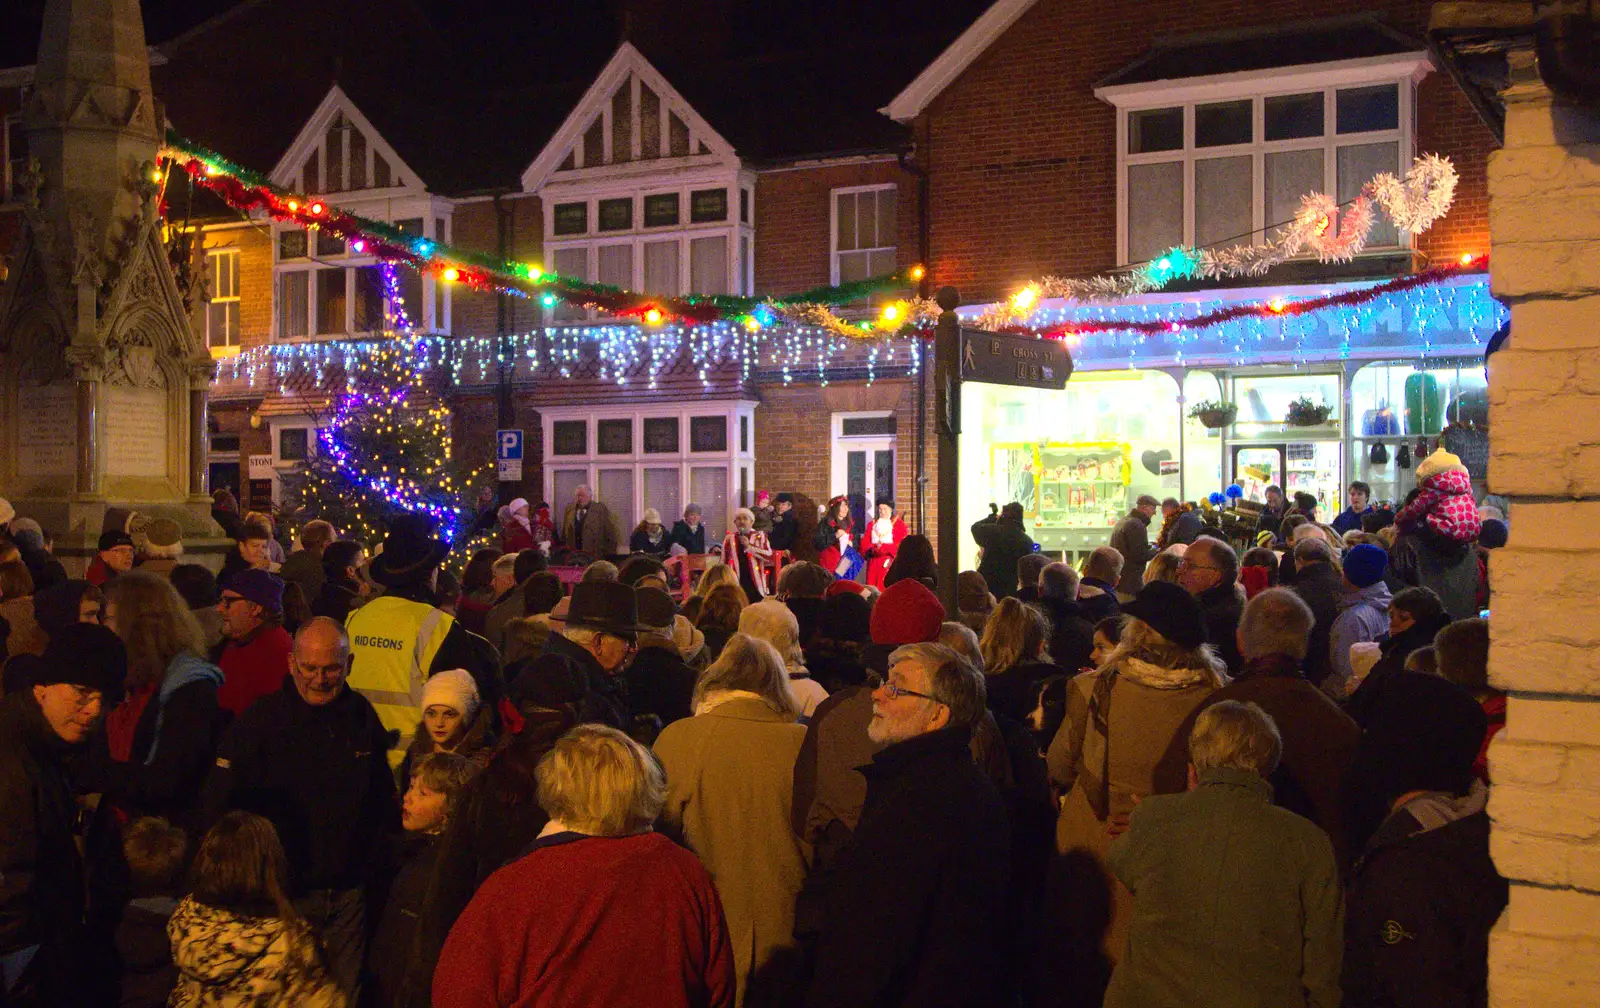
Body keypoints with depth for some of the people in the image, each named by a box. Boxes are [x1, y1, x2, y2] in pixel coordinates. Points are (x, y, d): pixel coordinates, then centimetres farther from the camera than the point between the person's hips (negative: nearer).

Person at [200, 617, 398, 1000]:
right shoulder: (260, 720, -9)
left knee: (345, 992, 11)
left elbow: (382, 796, 15)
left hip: (348, 894, 4)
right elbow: (219, 806, -8)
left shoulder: (362, 717, 4)